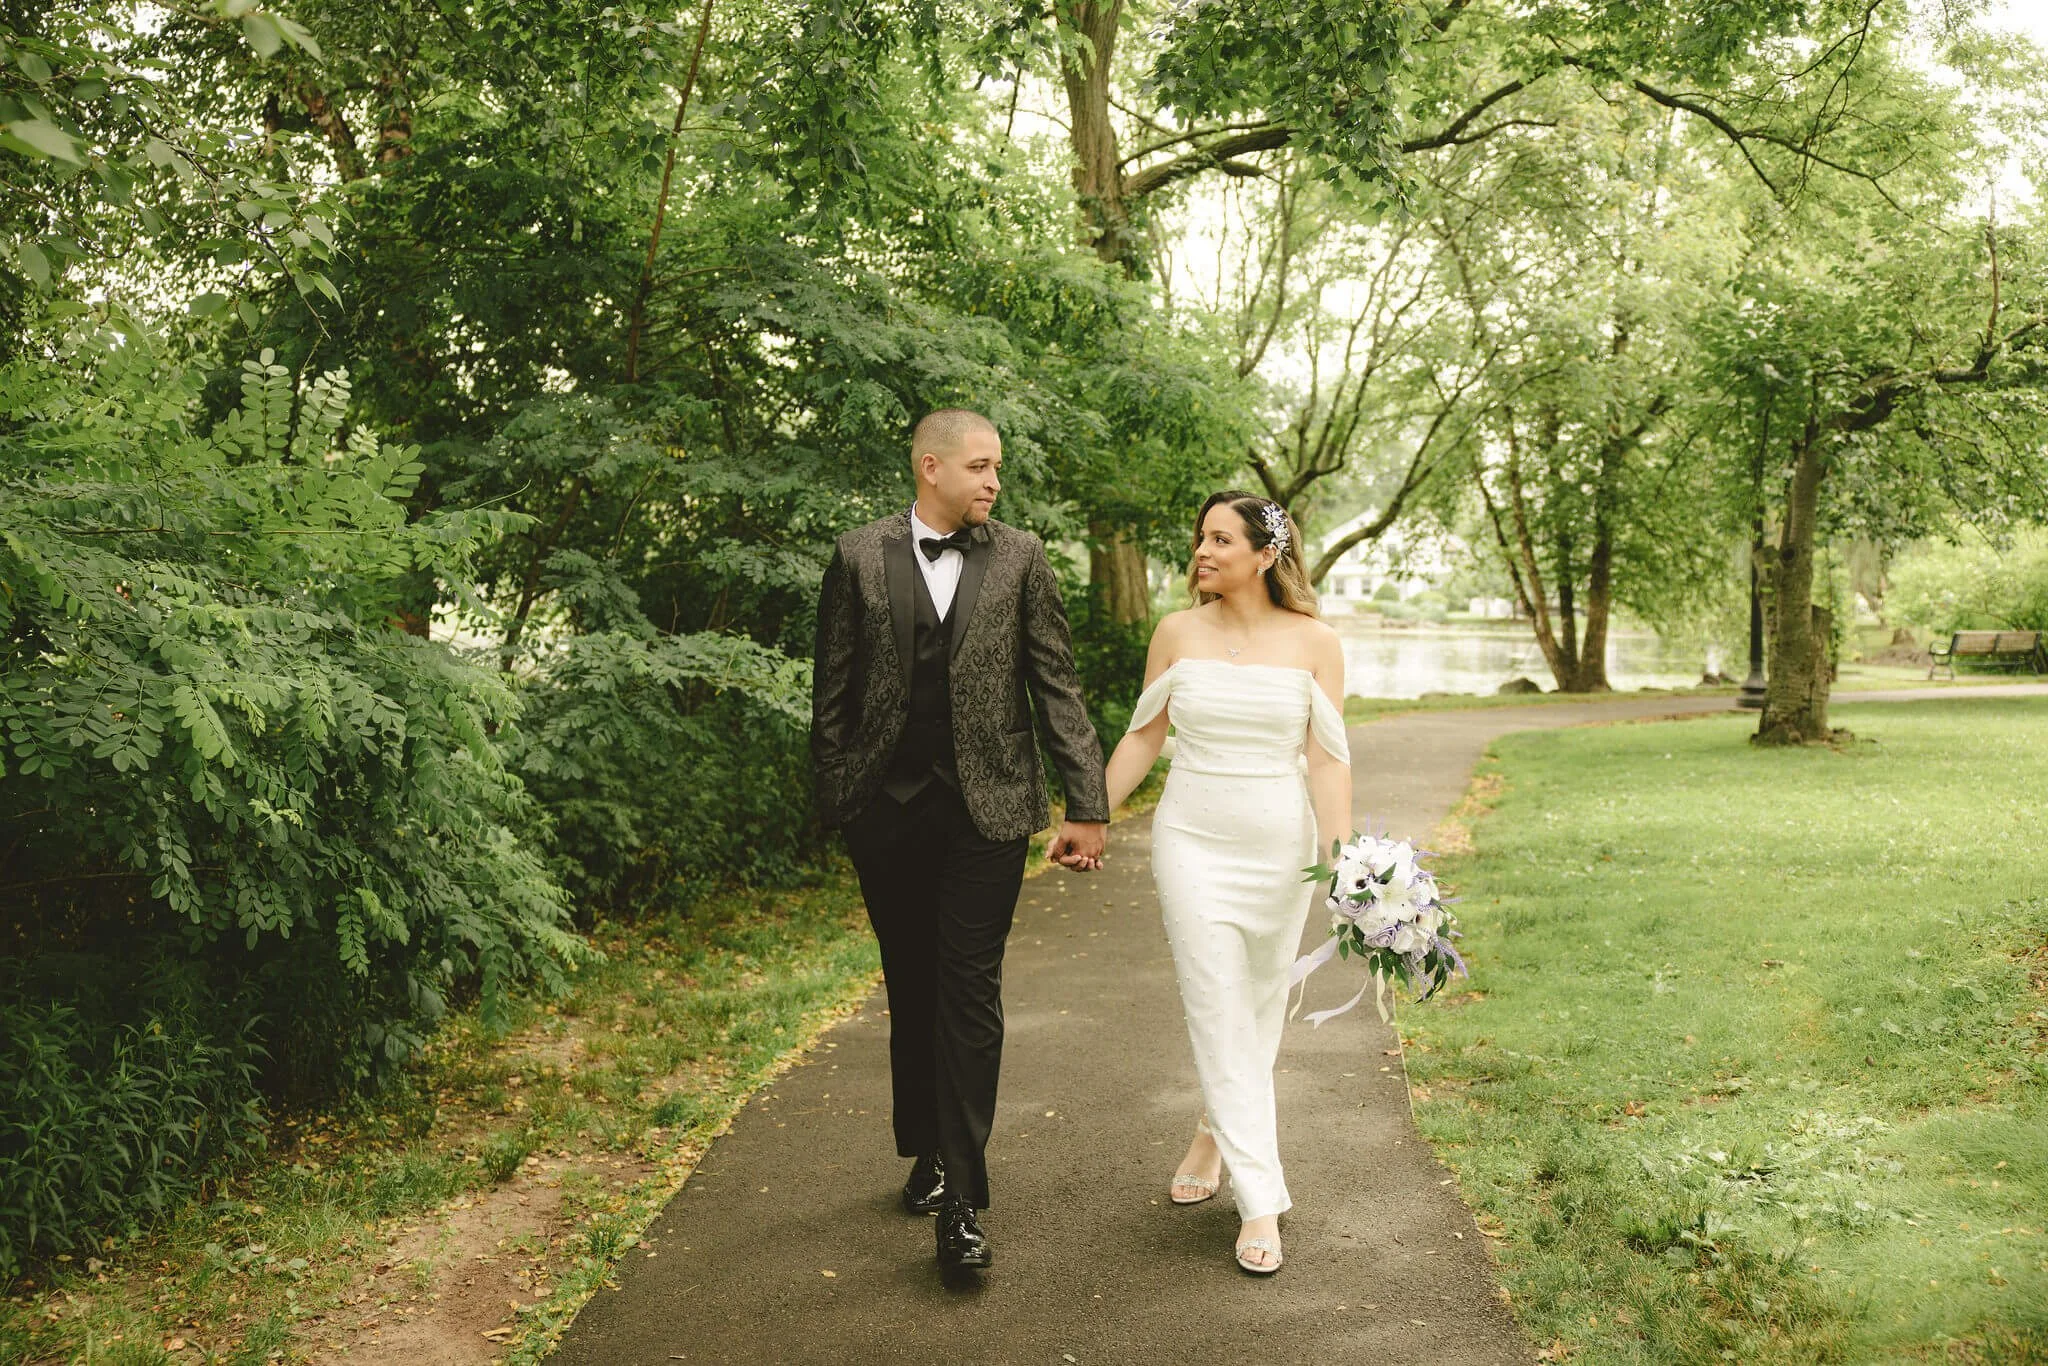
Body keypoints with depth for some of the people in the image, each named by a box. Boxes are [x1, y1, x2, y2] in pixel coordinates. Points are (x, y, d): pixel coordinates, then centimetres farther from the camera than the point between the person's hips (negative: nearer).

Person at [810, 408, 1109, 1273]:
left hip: (987, 808, -1)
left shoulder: (1019, 557, 3)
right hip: (889, 808, 1)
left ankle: (961, 1199, 1)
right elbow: (833, 691, 5)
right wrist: (835, 802, 2)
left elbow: (1056, 684, 2)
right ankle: (926, 1152, 32)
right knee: (911, 988, 14)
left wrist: (1086, 805, -2)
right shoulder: (859, 557, 3)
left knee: (970, 994, -4)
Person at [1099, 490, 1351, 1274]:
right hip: (1192, 840, 0)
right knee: (1217, 1015, -5)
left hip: (1279, 846, 0)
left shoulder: (1313, 643, -3)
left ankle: (1217, 1133, 39)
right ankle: (1261, 1202, 1)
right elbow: (1143, 738, 7)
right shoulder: (1178, 633, 0)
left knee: (1259, 1009, 13)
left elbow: (1327, 759, -6)